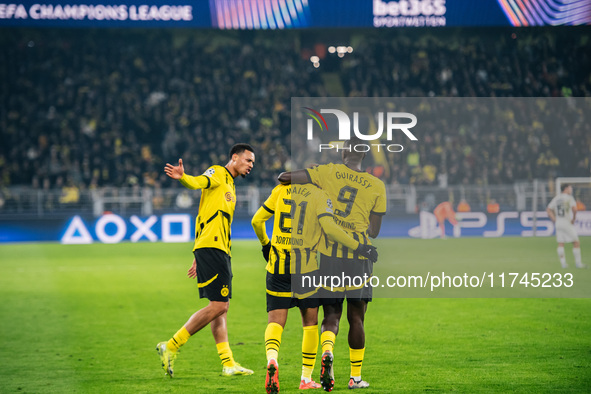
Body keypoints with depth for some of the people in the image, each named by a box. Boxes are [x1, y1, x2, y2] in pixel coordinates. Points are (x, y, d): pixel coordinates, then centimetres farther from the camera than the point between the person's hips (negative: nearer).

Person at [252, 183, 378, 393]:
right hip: (306, 267, -2)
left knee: (275, 321, 2)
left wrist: (265, 244, 29)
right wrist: (358, 247, -11)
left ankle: (272, 360, -28)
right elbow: (328, 227, -18)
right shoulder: (320, 196, -3)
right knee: (310, 323, 14)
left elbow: (257, 220, 10)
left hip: (277, 265, 2)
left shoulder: (281, 190, 8)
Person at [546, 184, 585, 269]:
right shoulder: (569, 198, -8)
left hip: (558, 223, 6)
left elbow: (548, 210, 9)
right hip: (568, 223, -6)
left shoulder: (556, 198, 10)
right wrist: (573, 219, -10)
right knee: (576, 243, 2)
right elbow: (574, 208, -23)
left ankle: (563, 263, 4)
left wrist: (555, 220, 8)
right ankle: (578, 263, 1)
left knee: (561, 244, 8)